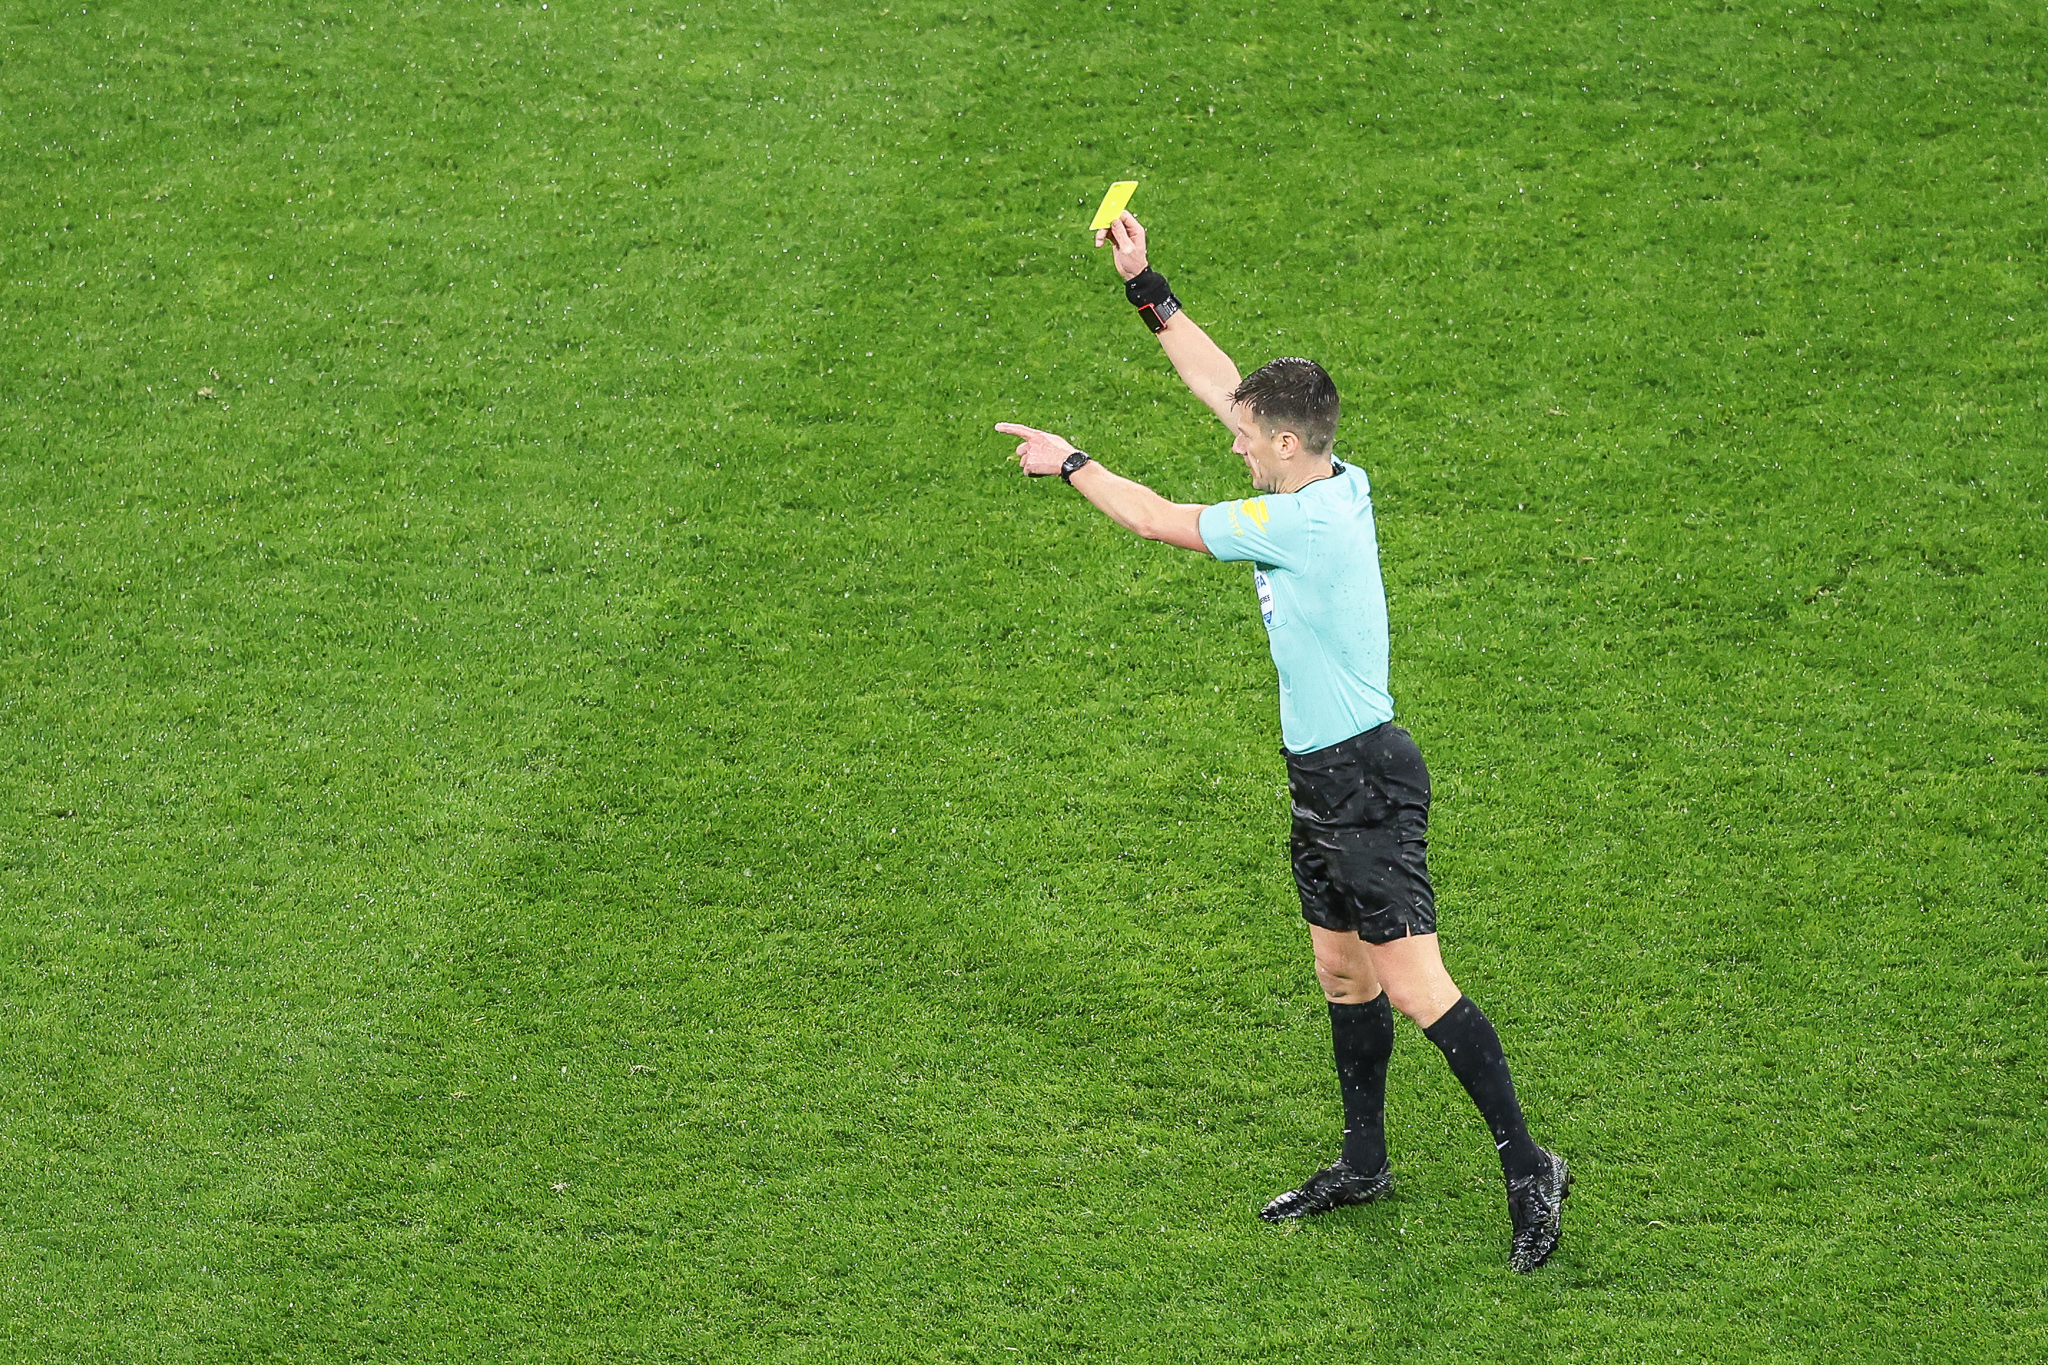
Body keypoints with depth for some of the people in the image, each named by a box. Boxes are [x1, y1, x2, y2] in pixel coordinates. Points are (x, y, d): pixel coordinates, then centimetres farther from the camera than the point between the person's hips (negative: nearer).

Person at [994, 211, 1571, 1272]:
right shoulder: (1336, 484, 5)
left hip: (1363, 779, -10)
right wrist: (1145, 289, 16)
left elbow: (1157, 520, -11)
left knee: (1413, 986, -10)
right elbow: (1220, 383, 16)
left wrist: (1067, 462, 4)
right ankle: (1363, 1164, 28)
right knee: (1341, 972, 17)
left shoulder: (1302, 523, -21)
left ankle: (1527, 1168, -7)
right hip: (1326, 776, 10)